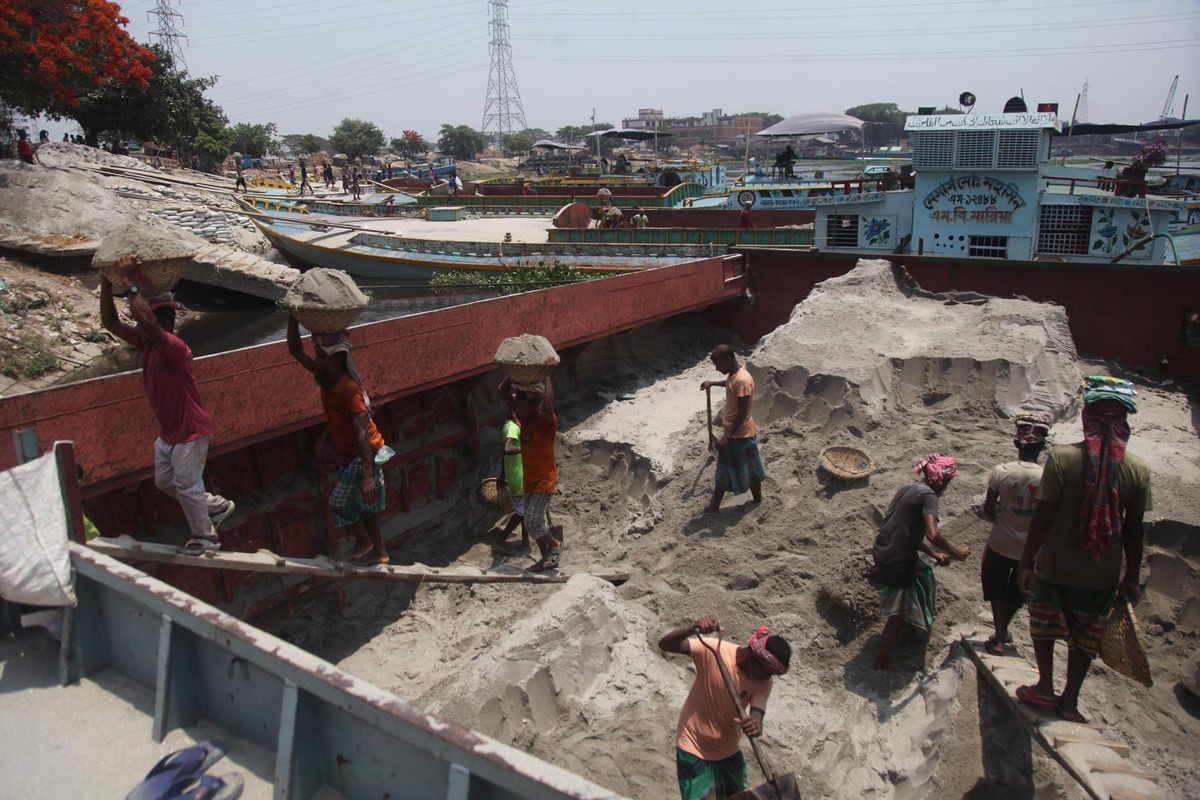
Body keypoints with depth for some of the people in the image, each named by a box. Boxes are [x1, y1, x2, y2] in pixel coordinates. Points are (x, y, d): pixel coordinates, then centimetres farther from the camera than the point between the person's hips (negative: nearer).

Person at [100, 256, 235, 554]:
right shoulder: (146, 343, -2)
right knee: (164, 482, 21)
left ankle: (206, 537, 23)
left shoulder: (175, 348, -28)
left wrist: (129, 281, -41)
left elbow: (148, 322, -46)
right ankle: (217, 506, 37)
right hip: (168, 432, 9)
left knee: (186, 486, 3)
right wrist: (106, 283, -11)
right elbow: (111, 323, -1)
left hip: (190, 432, -9)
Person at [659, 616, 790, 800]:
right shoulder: (713, 651, -26)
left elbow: (757, 713, -24)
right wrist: (692, 629, -51)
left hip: (729, 749, 5)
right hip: (694, 747, -5)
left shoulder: (763, 681, -12)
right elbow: (665, 645, -32)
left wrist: (756, 725, -48)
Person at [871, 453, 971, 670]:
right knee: (901, 611, 5)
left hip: (881, 553, 9)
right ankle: (879, 664, 9)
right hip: (898, 561, -9)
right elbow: (933, 535, -26)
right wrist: (955, 553, -10)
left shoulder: (908, 488, 13)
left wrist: (934, 554, 22)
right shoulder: (928, 495, -14)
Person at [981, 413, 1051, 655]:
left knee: (997, 590, 20)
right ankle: (1003, 630, 40)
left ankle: (999, 637, 17)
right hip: (1030, 548, 1)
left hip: (1000, 544, -1)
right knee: (1016, 593, 24)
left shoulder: (1001, 472, -17)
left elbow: (988, 508, -7)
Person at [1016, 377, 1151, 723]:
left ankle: (1045, 687, 26)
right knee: (1084, 639, 19)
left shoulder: (1061, 458, -17)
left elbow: (1043, 518, -15)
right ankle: (1070, 701, 27)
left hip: (1055, 567, -2)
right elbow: (1134, 531, -3)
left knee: (1044, 625, 23)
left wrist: (1025, 562, -6)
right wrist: (1132, 576, 10)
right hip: (1102, 574, 2)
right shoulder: (1138, 469, -9)